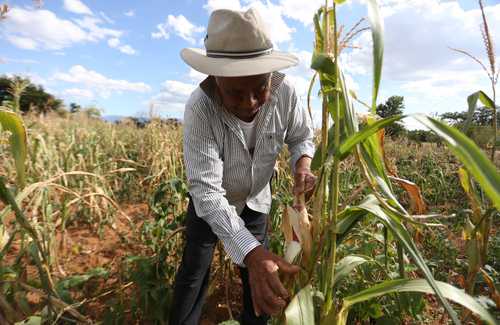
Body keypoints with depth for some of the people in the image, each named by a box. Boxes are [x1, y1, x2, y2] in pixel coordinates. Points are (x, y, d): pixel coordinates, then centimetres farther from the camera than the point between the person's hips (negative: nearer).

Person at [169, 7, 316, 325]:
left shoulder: (285, 92, -25)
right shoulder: (200, 109, -34)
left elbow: (302, 136, -6)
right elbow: (206, 189, -39)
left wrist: (303, 165, -30)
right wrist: (251, 252, -51)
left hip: (256, 198, 3)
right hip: (209, 200, -2)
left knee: (261, 272, 12)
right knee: (195, 271, 7)